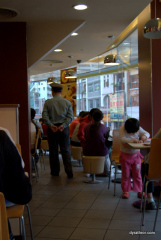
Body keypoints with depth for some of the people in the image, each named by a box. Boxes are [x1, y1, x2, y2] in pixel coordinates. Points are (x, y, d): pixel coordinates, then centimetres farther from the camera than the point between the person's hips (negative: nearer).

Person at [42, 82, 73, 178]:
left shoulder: (48, 102, 0)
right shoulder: (67, 102, 4)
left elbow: (45, 116, -10)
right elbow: (70, 117, -5)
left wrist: (51, 125, -15)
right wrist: (63, 125, -13)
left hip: (52, 128, -1)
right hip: (64, 128, 1)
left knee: (53, 150, 9)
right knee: (66, 150, 4)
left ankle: (55, 172, 15)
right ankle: (69, 172, -3)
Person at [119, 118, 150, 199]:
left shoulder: (139, 129, -11)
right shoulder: (122, 129, -20)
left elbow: (147, 133, -1)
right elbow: (122, 139, -32)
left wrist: (144, 136, -24)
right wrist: (132, 140, -43)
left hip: (136, 154, 2)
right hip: (125, 155, -2)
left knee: (137, 173, 7)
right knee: (126, 174, 8)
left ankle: (139, 190, 18)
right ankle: (126, 191, 20)